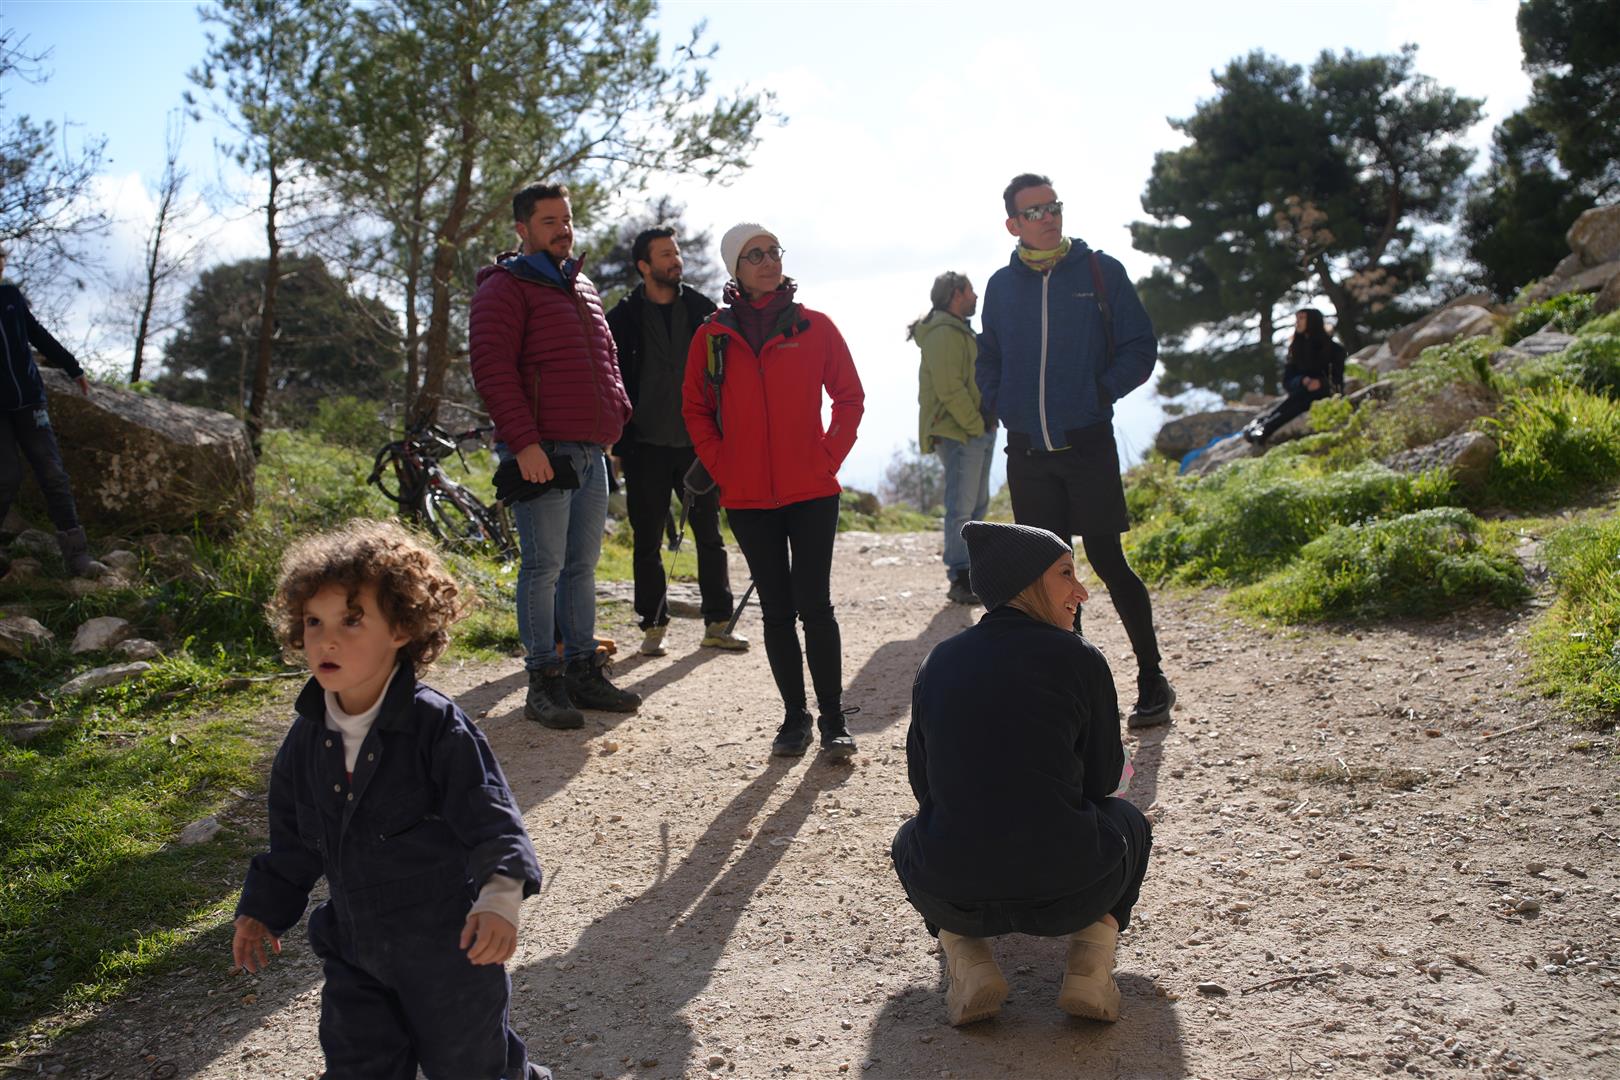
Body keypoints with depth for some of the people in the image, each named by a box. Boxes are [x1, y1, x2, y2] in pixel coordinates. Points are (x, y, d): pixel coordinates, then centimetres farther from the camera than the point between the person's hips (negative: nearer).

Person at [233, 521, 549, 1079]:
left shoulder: (437, 727, -21)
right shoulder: (307, 739, -2)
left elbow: (491, 820, -24)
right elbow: (291, 841, 13)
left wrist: (500, 897, -38)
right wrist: (263, 908, 17)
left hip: (449, 945, -5)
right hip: (355, 950, 5)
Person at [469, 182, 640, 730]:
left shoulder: (583, 289, 22)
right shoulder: (505, 288, -4)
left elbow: (607, 360, 29)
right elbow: (492, 368, -13)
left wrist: (616, 417, 14)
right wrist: (524, 441, -20)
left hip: (592, 451, 8)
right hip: (541, 452, -8)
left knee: (583, 565, 11)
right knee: (543, 566, -5)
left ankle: (584, 671, 19)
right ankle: (543, 681, 2)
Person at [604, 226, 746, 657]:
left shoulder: (702, 309, 6)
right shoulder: (624, 317, 1)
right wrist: (620, 443, -6)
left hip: (697, 443, 2)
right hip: (647, 447, -1)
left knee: (710, 535, 5)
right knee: (647, 541, 4)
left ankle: (717, 624, 13)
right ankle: (654, 626, 15)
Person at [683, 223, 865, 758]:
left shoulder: (815, 326, 3)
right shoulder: (713, 335, 5)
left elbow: (849, 397, 7)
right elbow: (695, 408, 11)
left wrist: (830, 455, -3)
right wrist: (720, 466, 2)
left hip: (812, 492, -1)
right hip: (748, 497, 2)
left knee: (814, 604, -5)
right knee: (776, 609, 8)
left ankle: (833, 719, 6)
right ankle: (795, 715, 18)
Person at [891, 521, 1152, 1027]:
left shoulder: (938, 660, 6)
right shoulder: (1077, 658, -3)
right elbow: (1103, 780, 8)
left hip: (952, 899, 2)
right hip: (1068, 894, -2)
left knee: (911, 837, 37)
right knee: (1125, 817, 31)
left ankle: (964, 957, 11)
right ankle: (1091, 958, 9)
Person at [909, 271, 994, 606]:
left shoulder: (960, 331, 21)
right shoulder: (943, 333, -14)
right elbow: (950, 389, -21)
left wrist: (986, 423, 17)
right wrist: (975, 425, -16)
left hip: (977, 431, 11)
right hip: (959, 434, -11)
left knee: (977, 504, 15)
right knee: (962, 508, -9)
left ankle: (971, 570, 23)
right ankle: (959, 581, -6)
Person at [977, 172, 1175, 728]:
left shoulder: (1100, 271, 0)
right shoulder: (1001, 285, 9)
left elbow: (1140, 347, 0)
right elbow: (988, 363, 18)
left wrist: (1101, 392, -10)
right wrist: (1003, 406, 2)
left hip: (1088, 444, -3)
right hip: (1026, 450, 3)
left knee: (1108, 561, -3)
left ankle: (1152, 681, 10)